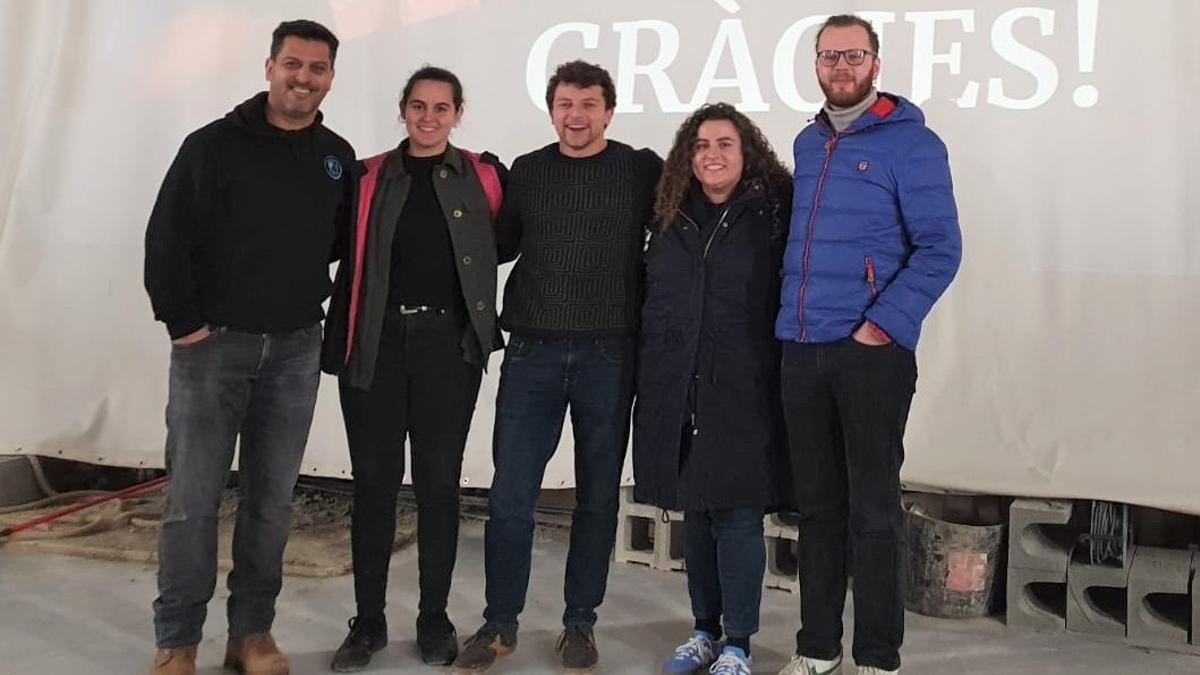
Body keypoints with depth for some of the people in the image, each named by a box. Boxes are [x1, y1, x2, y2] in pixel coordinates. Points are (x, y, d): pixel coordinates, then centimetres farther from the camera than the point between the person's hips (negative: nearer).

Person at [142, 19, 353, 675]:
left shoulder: (338, 158, 8)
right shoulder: (214, 145, -4)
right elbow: (167, 240, -6)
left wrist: (320, 309, 7)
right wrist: (182, 322, -9)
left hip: (296, 351, 3)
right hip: (213, 345, -3)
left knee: (270, 502, 8)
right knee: (193, 501, 1)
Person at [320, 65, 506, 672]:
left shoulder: (484, 177, 5)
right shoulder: (369, 177, 9)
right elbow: (348, 260, 10)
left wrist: (487, 324, -1)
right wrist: (340, 341, 1)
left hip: (447, 342, -1)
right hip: (376, 341, 1)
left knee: (438, 483, 5)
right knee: (373, 481, 5)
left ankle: (434, 620, 18)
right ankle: (368, 621, 17)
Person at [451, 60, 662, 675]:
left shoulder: (641, 170, 2)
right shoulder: (525, 171, 9)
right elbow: (500, 245, 15)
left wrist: (644, 300, -4)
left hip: (609, 355, -1)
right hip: (532, 352, 2)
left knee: (598, 495, 8)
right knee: (510, 494, 1)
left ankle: (579, 623, 23)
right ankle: (499, 624, 17)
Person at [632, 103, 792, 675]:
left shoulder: (772, 213, -1)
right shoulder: (670, 219, 13)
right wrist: (651, 371, 13)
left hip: (742, 391, -4)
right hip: (676, 391, 5)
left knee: (737, 514, -1)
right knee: (694, 511, 12)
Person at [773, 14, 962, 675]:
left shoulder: (910, 142, -3)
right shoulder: (806, 144, 15)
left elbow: (940, 248, -10)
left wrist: (880, 328, -17)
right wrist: (791, 317, 11)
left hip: (872, 353, -5)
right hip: (800, 350, 6)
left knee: (872, 508, 0)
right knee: (816, 504, 11)